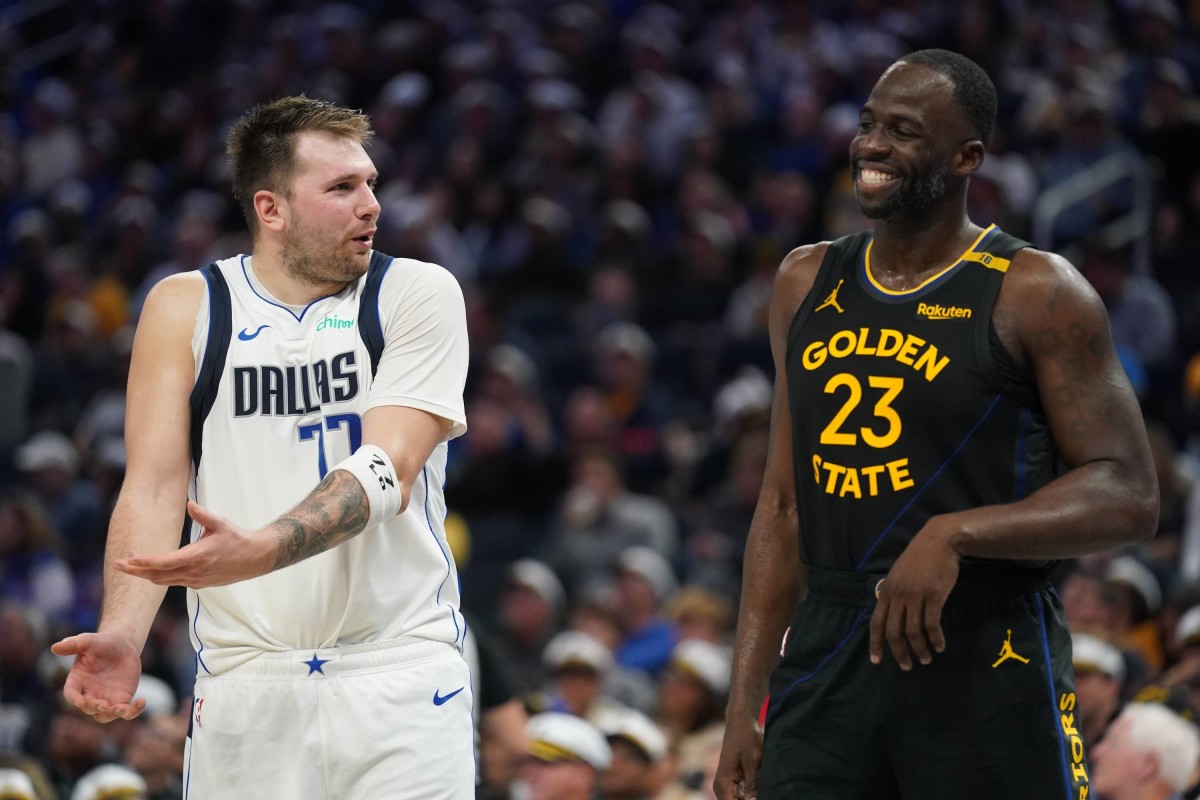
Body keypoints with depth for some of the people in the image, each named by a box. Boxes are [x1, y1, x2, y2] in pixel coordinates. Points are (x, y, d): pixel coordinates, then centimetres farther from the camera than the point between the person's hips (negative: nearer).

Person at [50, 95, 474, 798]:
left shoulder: (417, 294, 2)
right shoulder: (185, 308, 6)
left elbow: (389, 470, -11)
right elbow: (155, 485, -1)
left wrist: (261, 551, -29)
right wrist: (123, 634, -20)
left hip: (401, 671, -1)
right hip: (245, 680, 1)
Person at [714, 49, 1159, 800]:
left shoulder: (1037, 296, -5)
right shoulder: (807, 284, 12)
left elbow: (1128, 495, -9)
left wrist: (954, 534, -23)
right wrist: (744, 704, 9)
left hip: (987, 660, -5)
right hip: (827, 654, 5)